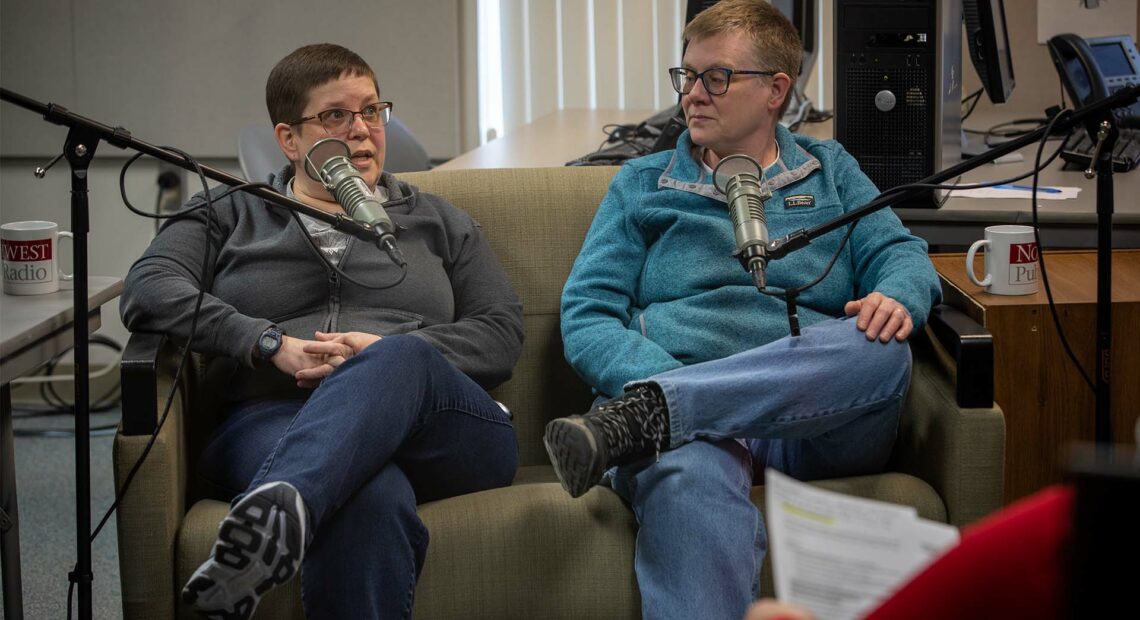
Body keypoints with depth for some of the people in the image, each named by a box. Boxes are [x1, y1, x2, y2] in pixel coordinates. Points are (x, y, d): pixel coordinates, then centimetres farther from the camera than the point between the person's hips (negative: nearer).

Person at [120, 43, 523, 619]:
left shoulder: (435, 221, 27)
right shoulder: (227, 215, 24)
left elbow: (502, 334, 15)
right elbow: (147, 290, 5)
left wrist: (387, 357, -5)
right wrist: (274, 345, -10)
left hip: (440, 433, 1)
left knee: (399, 358, -41)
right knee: (371, 498, -42)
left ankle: (275, 511, -66)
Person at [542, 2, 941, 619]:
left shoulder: (829, 170, 26)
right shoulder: (641, 185, 21)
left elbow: (900, 253, 13)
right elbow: (586, 319, 10)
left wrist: (895, 296, -15)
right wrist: (667, 379, -13)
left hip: (816, 425, 2)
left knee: (882, 348, -35)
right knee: (690, 477, -41)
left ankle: (645, 415, -41)